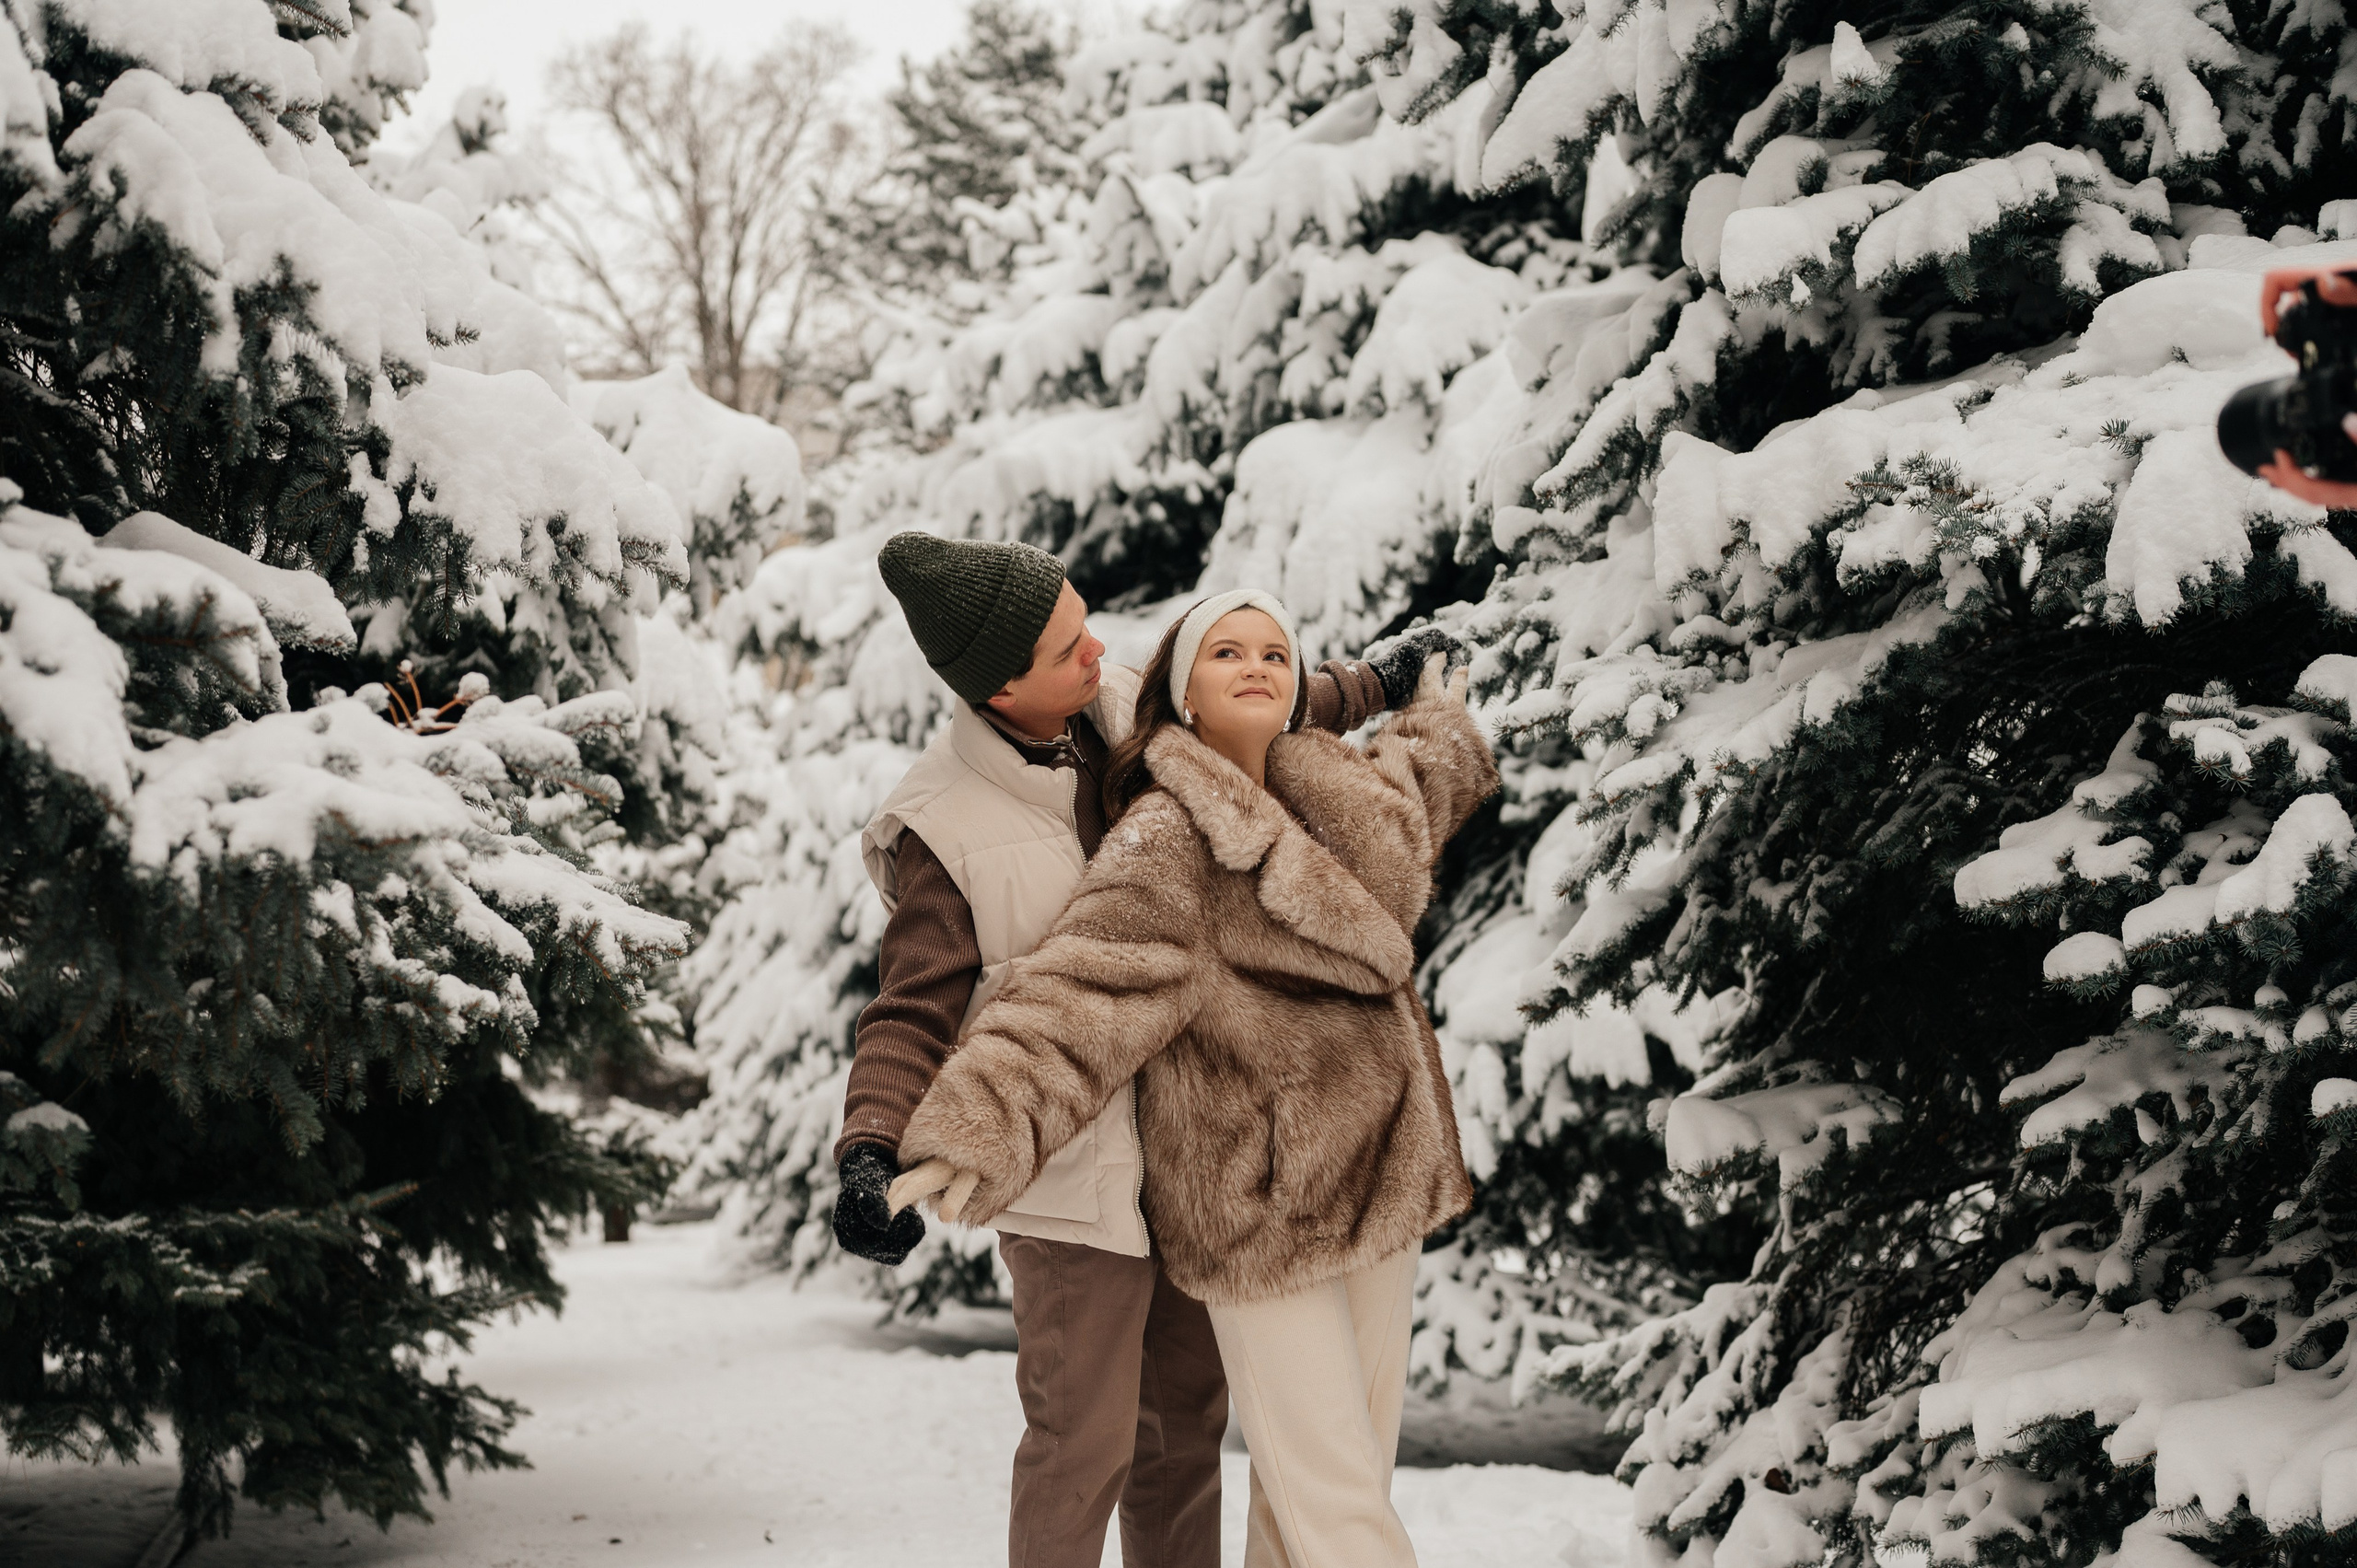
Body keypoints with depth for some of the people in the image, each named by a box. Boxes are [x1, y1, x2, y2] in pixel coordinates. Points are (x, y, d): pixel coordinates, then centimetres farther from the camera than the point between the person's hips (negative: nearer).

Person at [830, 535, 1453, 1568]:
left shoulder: (1123, 711, 0)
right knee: (1085, 1437, -9)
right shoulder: (941, 831, -18)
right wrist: (868, 1156, -32)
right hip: (1072, 1169, -6)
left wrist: (1376, 685, 32)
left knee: (1189, 1414, 13)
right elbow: (913, 1016, -16)